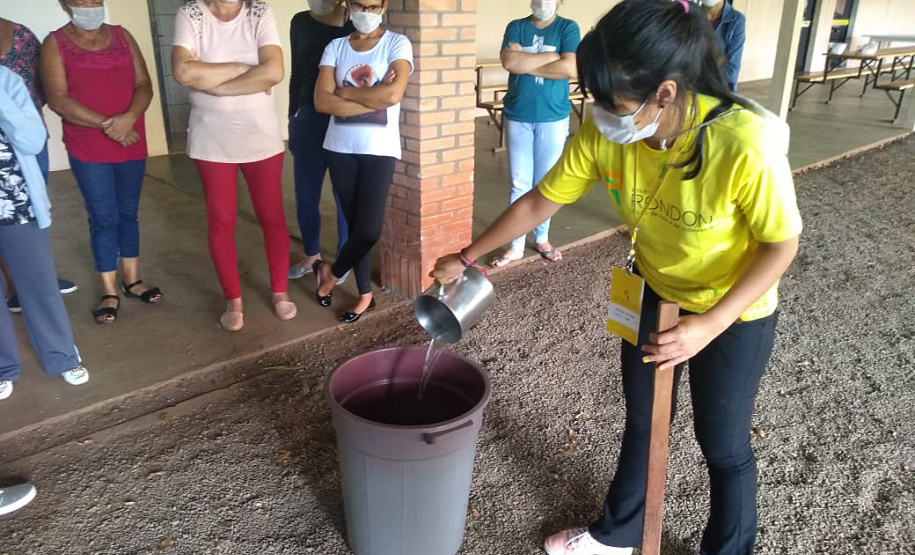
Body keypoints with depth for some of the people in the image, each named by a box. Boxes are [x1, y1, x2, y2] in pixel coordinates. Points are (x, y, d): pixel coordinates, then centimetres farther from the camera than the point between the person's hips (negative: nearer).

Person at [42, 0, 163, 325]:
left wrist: (128, 118, -18)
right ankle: (109, 292, 11)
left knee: (128, 214, 11)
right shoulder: (55, 44, -1)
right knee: (103, 219, 0)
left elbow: (144, 85, 1)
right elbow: (58, 100, -10)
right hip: (87, 149, -3)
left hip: (132, 143, 3)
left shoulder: (122, 36, 8)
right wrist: (106, 124, -20)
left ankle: (132, 280, 23)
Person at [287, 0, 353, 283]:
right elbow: (297, 74, 12)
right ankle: (311, 255, 29)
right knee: (305, 197, 10)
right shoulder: (301, 23, 7)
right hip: (310, 118, 4)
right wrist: (292, 119, 11)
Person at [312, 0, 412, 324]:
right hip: (340, 148, 3)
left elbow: (393, 95, -18)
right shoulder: (335, 47, 6)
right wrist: (374, 99, -13)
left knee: (369, 229, -9)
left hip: (379, 150, -2)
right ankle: (365, 295, 23)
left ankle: (331, 273, 19)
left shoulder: (397, 44, -1)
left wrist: (346, 92, -7)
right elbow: (322, 102, -7)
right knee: (355, 225, 8)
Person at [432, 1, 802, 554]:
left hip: (735, 312, -4)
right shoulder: (604, 132, -23)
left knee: (723, 447, 12)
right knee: (640, 423, 21)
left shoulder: (745, 144, -36)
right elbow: (539, 202, -10)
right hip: (653, 294, 5)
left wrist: (707, 326, -31)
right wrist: (468, 257, -2)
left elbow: (781, 245, -22)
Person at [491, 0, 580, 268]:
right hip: (517, 117, 1)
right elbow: (509, 62, -15)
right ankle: (516, 245, 12)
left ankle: (542, 238, 26)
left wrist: (526, 63, -11)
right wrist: (552, 56, -13)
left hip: (553, 118, -1)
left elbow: (570, 68, -16)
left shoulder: (568, 28, 0)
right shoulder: (516, 27, 4)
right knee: (519, 184, 4)